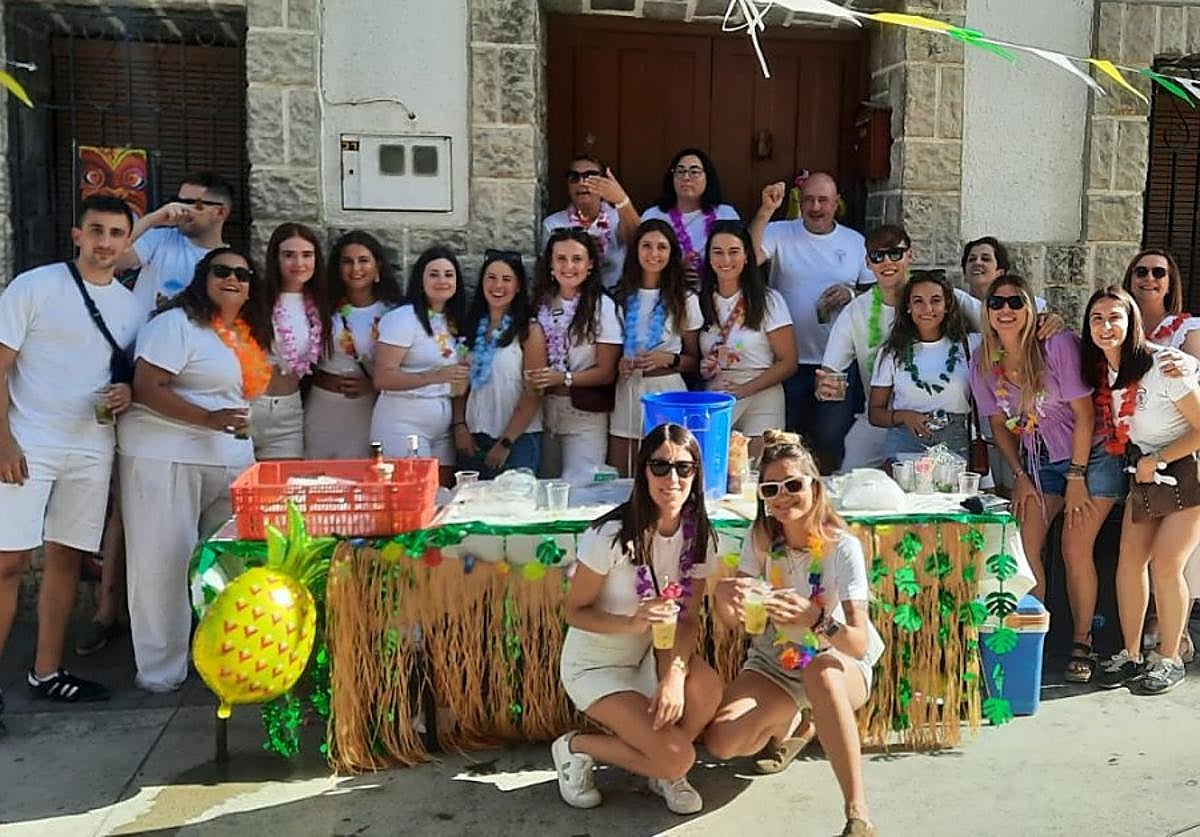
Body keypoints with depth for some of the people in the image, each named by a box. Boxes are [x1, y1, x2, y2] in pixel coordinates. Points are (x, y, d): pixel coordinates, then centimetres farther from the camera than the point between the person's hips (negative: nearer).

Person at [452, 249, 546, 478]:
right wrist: (459, 426, -1)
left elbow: (533, 394, -8)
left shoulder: (530, 331, -4)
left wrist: (506, 442, -11)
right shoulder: (471, 327, 10)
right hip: (473, 438, 4)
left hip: (518, 440, -4)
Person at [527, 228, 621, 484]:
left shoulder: (602, 306, -8)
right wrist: (534, 379, -7)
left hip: (585, 415, -4)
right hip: (543, 409, 4)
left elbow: (606, 372, -7)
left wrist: (564, 379, -18)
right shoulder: (541, 303, 5)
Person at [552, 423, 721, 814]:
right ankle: (577, 747, 6)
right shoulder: (612, 535, -23)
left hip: (650, 655, 5)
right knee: (677, 757, -21)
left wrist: (674, 674, -23)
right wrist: (631, 623, -33)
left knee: (707, 688, -27)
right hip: (594, 664, -5)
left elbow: (688, 619, -4)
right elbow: (575, 612, -14)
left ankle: (664, 771, 4)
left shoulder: (698, 536, -7)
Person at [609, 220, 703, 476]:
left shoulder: (685, 300, 4)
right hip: (626, 390, 2)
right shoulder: (621, 297, 9)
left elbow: (694, 360, 7)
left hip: (667, 391, -2)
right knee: (619, 480, 5)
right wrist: (617, 363, -4)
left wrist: (669, 359, -12)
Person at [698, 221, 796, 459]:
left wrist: (746, 389, -15)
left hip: (761, 398, -2)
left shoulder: (768, 301, -2)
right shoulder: (702, 301, 8)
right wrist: (702, 369, -4)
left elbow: (788, 363, -3)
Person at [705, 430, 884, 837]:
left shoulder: (842, 547, -20)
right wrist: (723, 597, -35)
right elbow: (734, 620, -10)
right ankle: (790, 723, 15)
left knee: (820, 672, -41)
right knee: (721, 742, -20)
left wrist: (816, 618, -50)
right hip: (773, 665, 4)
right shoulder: (761, 540, -7)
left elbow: (860, 643, -29)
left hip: (839, 665, -4)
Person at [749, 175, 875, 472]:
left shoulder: (855, 242, 8)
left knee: (832, 437, 5)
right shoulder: (780, 233, 0)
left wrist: (851, 295, -9)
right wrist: (765, 211, -27)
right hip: (790, 361, -1)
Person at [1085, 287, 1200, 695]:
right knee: (1130, 559, 1)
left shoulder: (1164, 367, -23)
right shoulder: (1101, 371, -2)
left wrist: (1158, 459, -17)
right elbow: (1108, 427, 15)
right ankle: (1131, 655, 13)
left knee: (1165, 565, -9)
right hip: (1145, 473, 6)